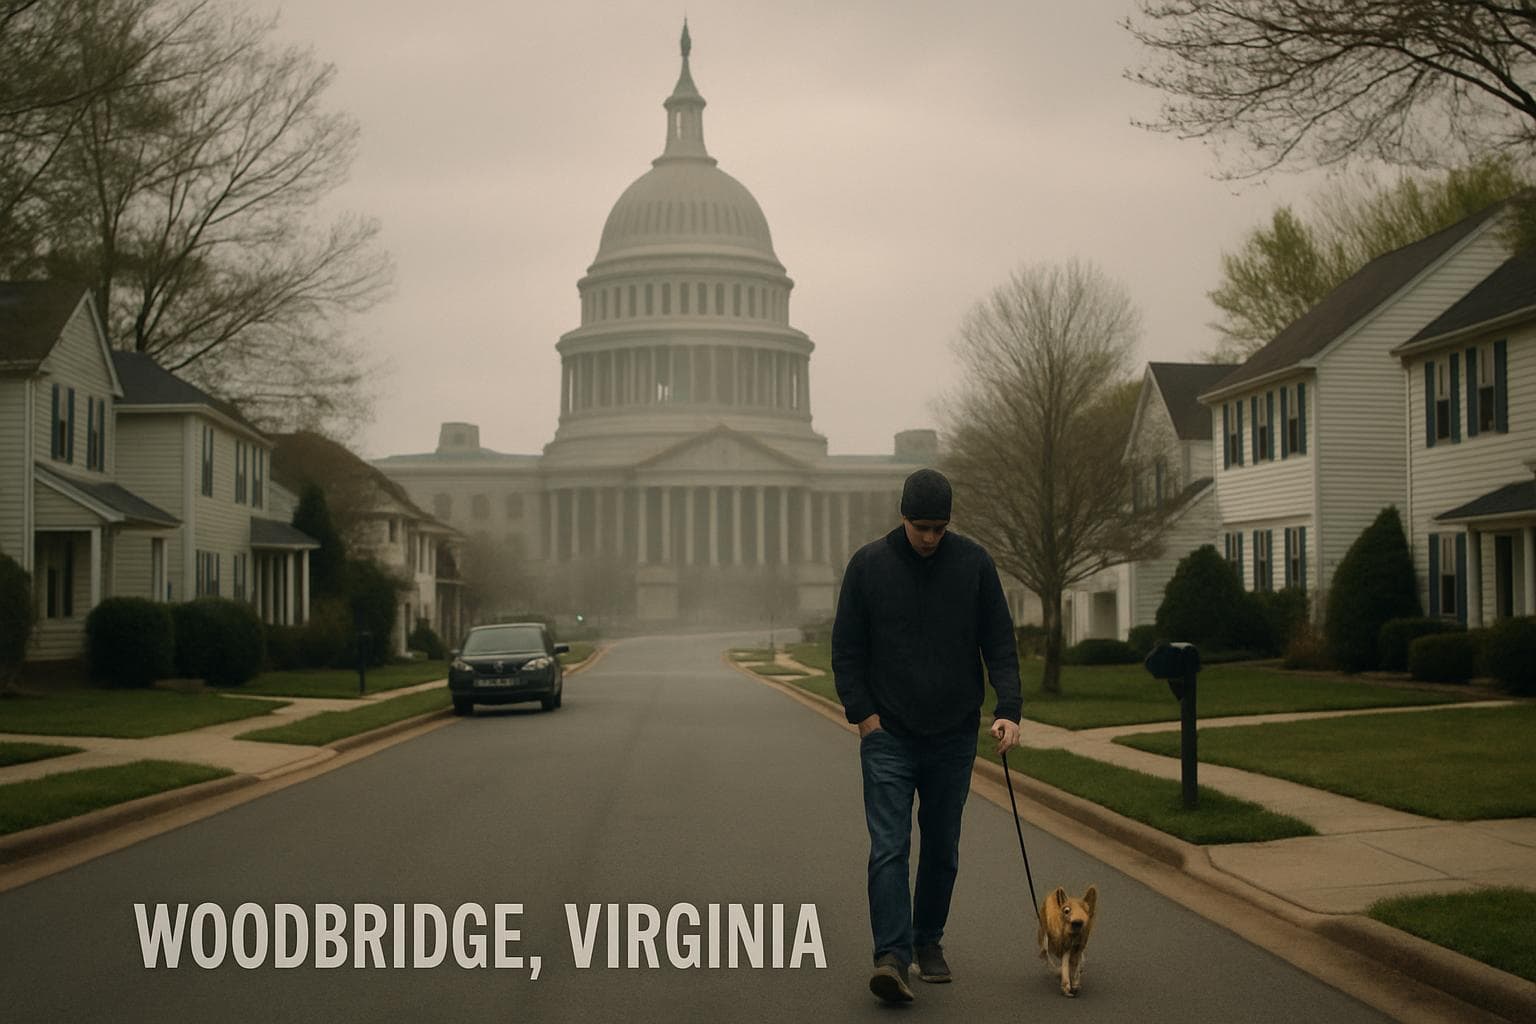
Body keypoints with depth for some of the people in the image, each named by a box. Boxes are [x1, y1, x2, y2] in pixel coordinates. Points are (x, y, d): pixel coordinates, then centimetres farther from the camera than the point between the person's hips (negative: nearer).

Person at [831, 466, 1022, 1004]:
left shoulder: (974, 562, 0)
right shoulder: (869, 563, -3)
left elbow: (999, 642, 1)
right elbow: (846, 647, 2)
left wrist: (1008, 709, -11)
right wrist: (861, 712, -7)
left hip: (954, 736, 2)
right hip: (888, 735, -2)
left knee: (942, 849, 11)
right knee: (888, 848, -11)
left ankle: (929, 942, 26)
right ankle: (892, 956, -15)